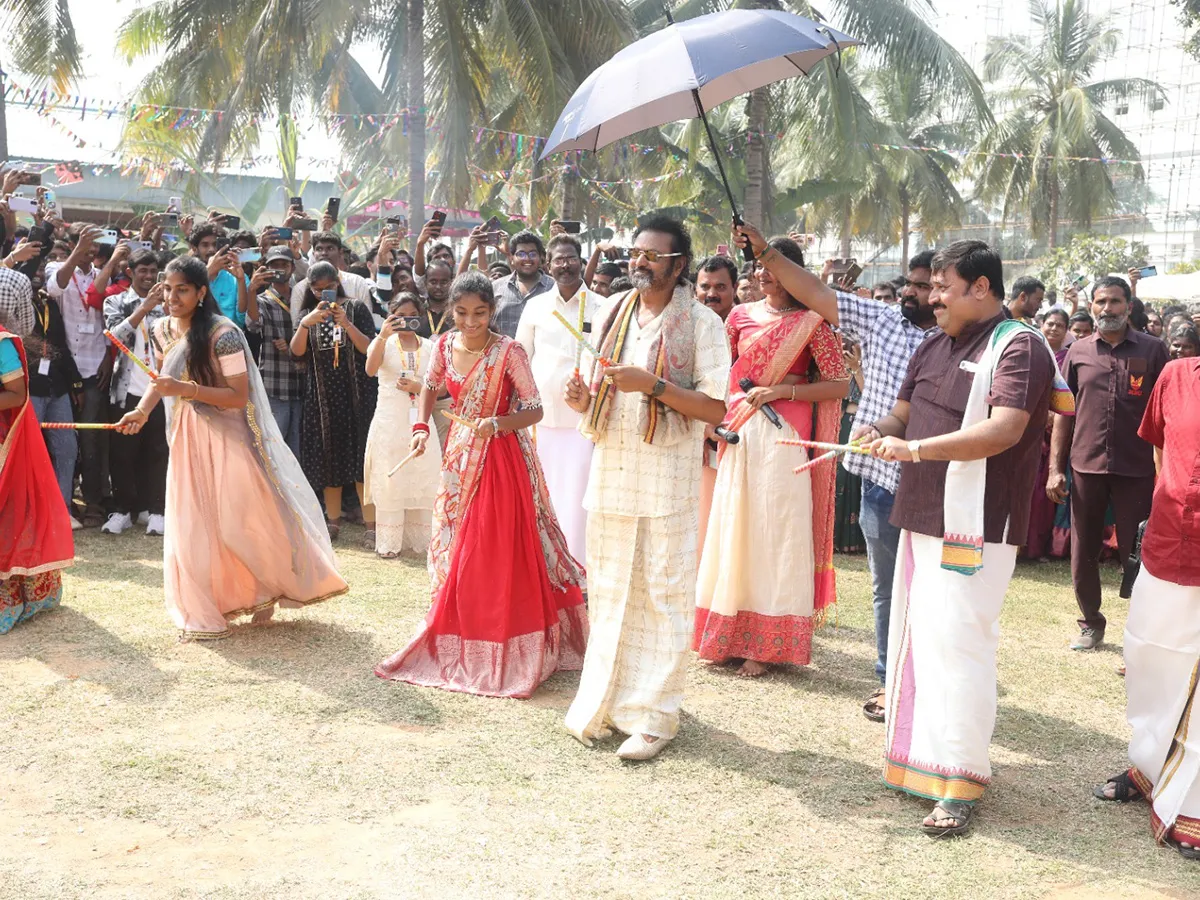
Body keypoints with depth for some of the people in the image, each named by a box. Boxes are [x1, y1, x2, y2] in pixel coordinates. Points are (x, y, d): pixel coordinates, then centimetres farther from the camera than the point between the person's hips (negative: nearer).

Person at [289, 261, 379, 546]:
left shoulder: (356, 308, 2)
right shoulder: (309, 315, 11)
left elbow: (369, 348, -7)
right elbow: (297, 351, -3)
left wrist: (347, 324, -21)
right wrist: (306, 323, -20)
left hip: (357, 393, -3)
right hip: (323, 395, 3)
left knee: (361, 459, -7)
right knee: (328, 461, 7)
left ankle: (371, 526, -5)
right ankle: (334, 522, 19)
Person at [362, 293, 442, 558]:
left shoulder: (429, 347, 9)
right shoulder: (384, 343, 1)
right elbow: (371, 370, -20)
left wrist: (418, 387, -12)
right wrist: (382, 336, -33)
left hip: (421, 423, 3)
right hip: (390, 424, -2)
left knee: (422, 483, 2)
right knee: (390, 481, -2)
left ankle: (419, 539, 12)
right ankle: (389, 542, 4)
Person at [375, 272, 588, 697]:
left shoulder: (508, 352, -17)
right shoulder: (444, 346, -2)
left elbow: (534, 410, -15)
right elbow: (431, 387, 17)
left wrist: (497, 424, -30)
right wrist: (421, 427, 4)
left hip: (502, 457, -5)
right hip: (461, 455, 5)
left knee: (502, 550, -2)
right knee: (457, 547, 13)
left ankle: (508, 646, 13)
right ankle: (459, 637, 30)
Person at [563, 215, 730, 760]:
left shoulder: (701, 323, -5)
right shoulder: (612, 314, 11)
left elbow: (715, 409, -11)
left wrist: (652, 385, -21)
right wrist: (583, 400, -3)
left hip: (667, 478, -5)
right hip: (609, 470, 5)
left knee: (663, 596, 0)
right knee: (607, 592, 11)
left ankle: (653, 715, 9)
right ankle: (604, 700, 23)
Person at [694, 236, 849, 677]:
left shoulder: (810, 322, -1)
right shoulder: (740, 315, 11)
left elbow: (840, 385, -6)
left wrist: (781, 390, -13)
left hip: (783, 437, -4)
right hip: (738, 433, 4)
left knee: (774, 532, -1)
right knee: (732, 529, 6)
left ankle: (766, 645, 7)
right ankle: (726, 636, 17)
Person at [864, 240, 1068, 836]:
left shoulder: (1017, 346, -11)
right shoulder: (935, 347, 14)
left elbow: (1004, 430, -24)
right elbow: (904, 411, 21)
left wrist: (916, 448, -27)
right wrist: (884, 429, -3)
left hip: (976, 528, -8)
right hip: (923, 517, 8)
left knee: (956, 643, -9)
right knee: (917, 639, 14)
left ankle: (960, 783, -1)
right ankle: (920, 758, 28)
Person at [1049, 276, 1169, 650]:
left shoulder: (1153, 350, 0)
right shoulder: (1078, 352, 5)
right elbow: (1064, 411, 7)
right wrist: (1055, 468, 3)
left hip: (1136, 469, -2)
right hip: (1086, 466, 2)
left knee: (1136, 555, 3)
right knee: (1083, 553, 11)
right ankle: (1091, 623, 29)